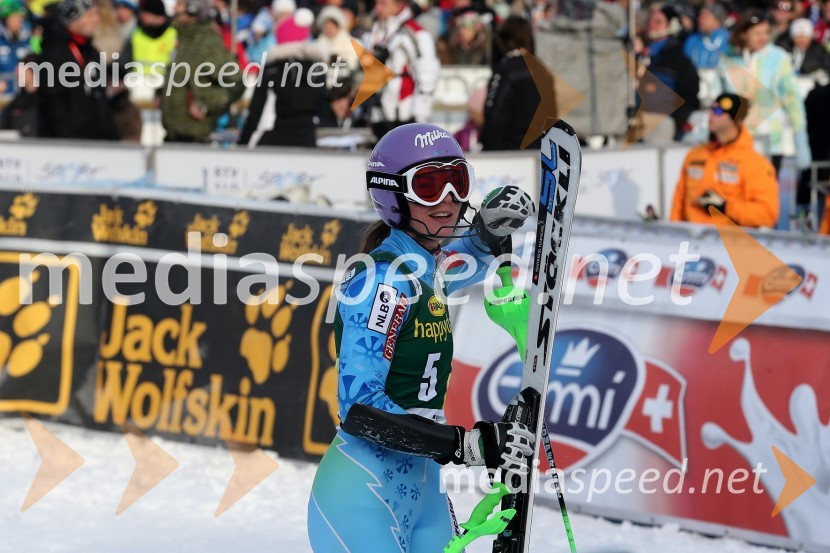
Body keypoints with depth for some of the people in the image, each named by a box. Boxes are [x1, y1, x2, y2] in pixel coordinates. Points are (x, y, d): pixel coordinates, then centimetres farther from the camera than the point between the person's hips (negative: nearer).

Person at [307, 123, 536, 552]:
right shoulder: (383, 278, -16)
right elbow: (359, 404, -22)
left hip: (420, 489, 9)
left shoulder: (424, 267, 9)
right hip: (364, 495, -9)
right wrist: (465, 443, -24)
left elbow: (457, 268, 36)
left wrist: (490, 231, 14)